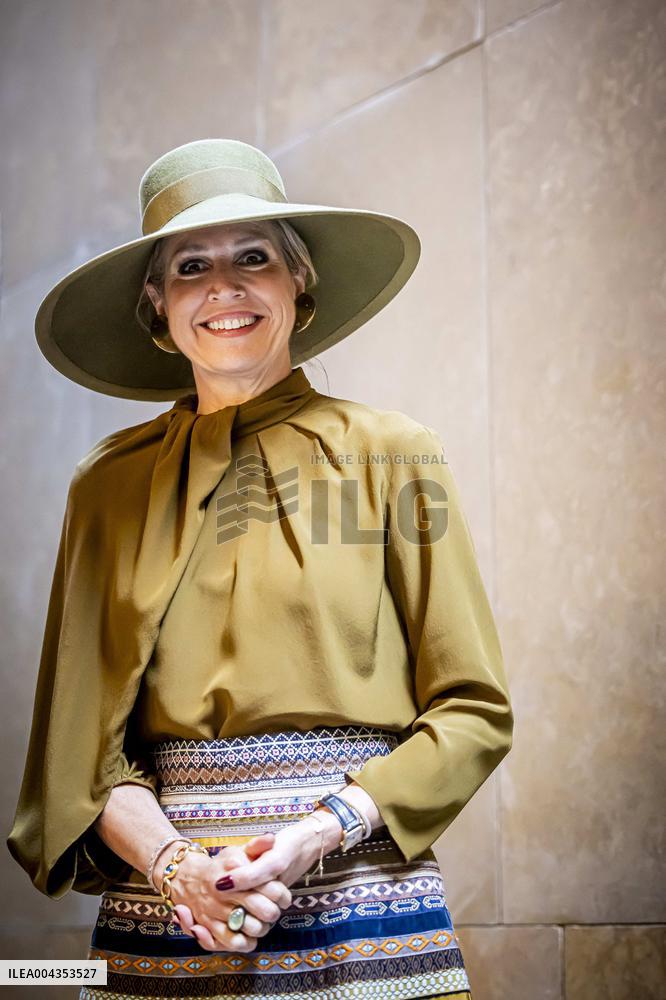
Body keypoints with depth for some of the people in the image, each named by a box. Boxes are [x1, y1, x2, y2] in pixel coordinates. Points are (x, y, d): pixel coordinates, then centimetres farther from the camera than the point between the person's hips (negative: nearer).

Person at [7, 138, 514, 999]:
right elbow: (79, 737, 5)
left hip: (364, 921, -1)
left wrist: (323, 831, -13)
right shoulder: (111, 484, 7)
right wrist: (174, 863, -12)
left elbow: (475, 712, 0)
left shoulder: (391, 456, 2)